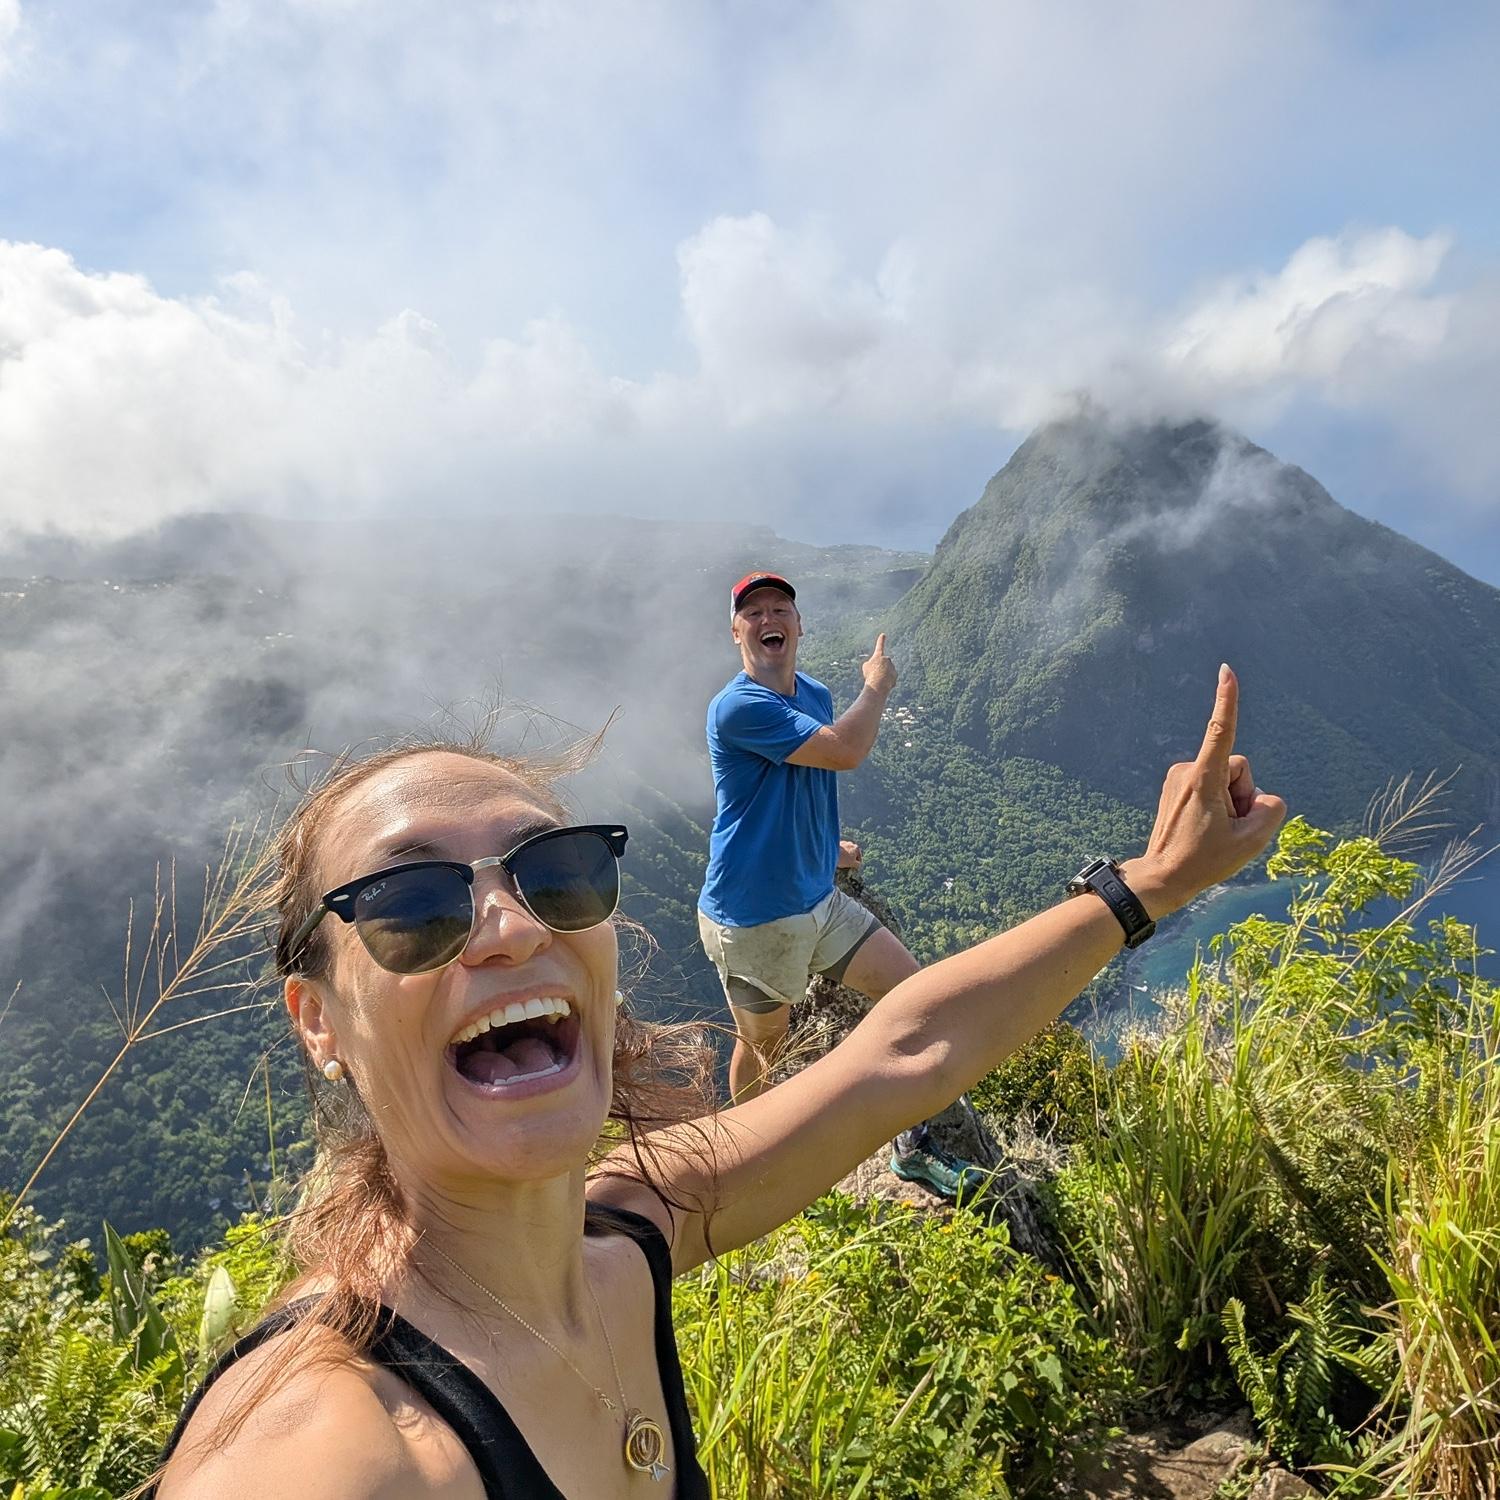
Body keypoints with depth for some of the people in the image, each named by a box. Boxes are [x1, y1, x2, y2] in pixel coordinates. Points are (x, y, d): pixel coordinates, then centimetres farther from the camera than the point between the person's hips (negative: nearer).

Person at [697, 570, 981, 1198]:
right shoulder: (737, 707, -23)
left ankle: (912, 1145, 22)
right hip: (751, 917, -8)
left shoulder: (815, 694, 6)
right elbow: (845, 751, -29)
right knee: (764, 1044, 11)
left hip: (819, 899, 8)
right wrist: (878, 684, -13)